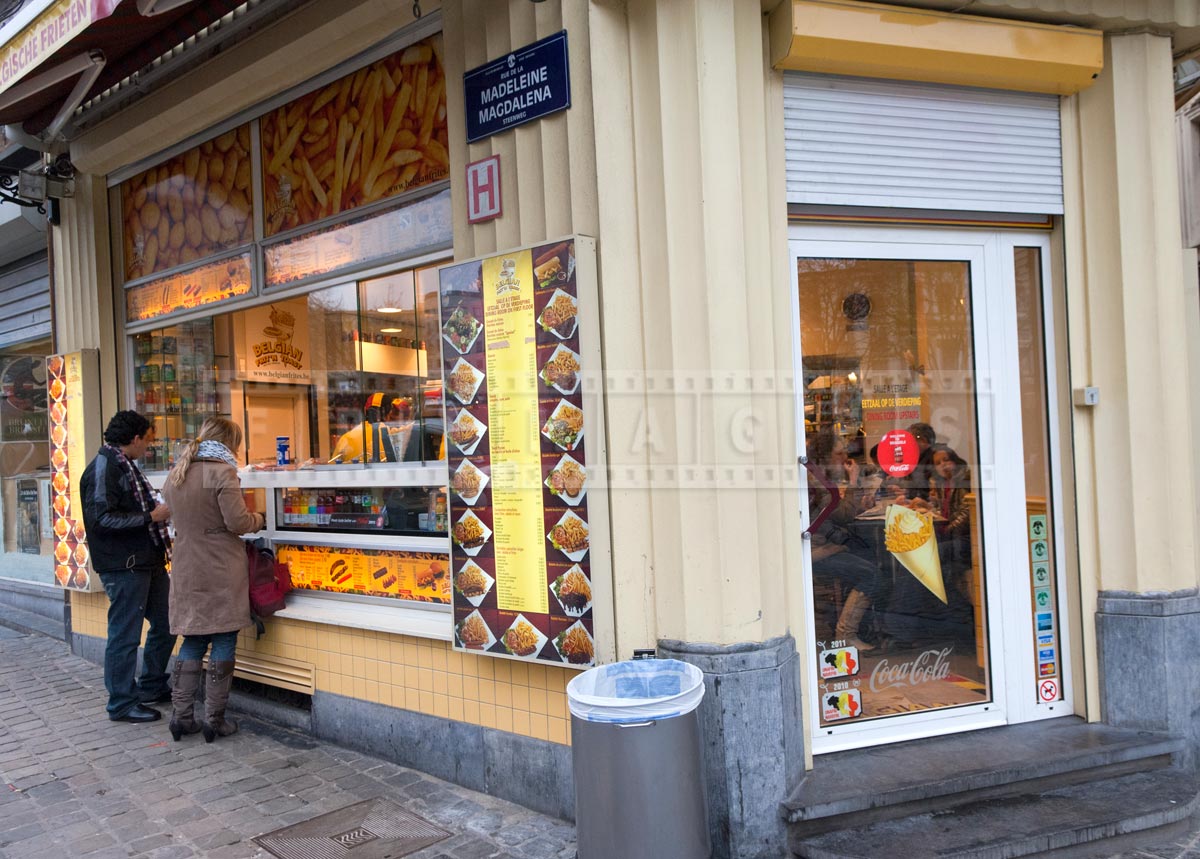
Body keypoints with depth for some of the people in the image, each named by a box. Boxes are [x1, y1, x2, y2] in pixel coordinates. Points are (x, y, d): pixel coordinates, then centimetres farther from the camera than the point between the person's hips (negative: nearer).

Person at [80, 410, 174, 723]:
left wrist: (160, 510, 13)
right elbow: (103, 518, -23)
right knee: (125, 635, 0)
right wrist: (151, 516, -19)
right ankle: (122, 703, 11)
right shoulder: (103, 467, -15)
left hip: (148, 562, 10)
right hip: (123, 566, -10)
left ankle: (152, 687, 31)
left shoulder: (125, 465, 16)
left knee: (165, 624, 17)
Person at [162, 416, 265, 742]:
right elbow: (237, 522, -15)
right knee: (223, 643, 2)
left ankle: (181, 716, 14)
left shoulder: (175, 475, 11)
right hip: (222, 572, -6)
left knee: (192, 641, 14)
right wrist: (258, 519, 4)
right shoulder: (222, 472, -12)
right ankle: (215, 720, 5)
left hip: (187, 571, 7)